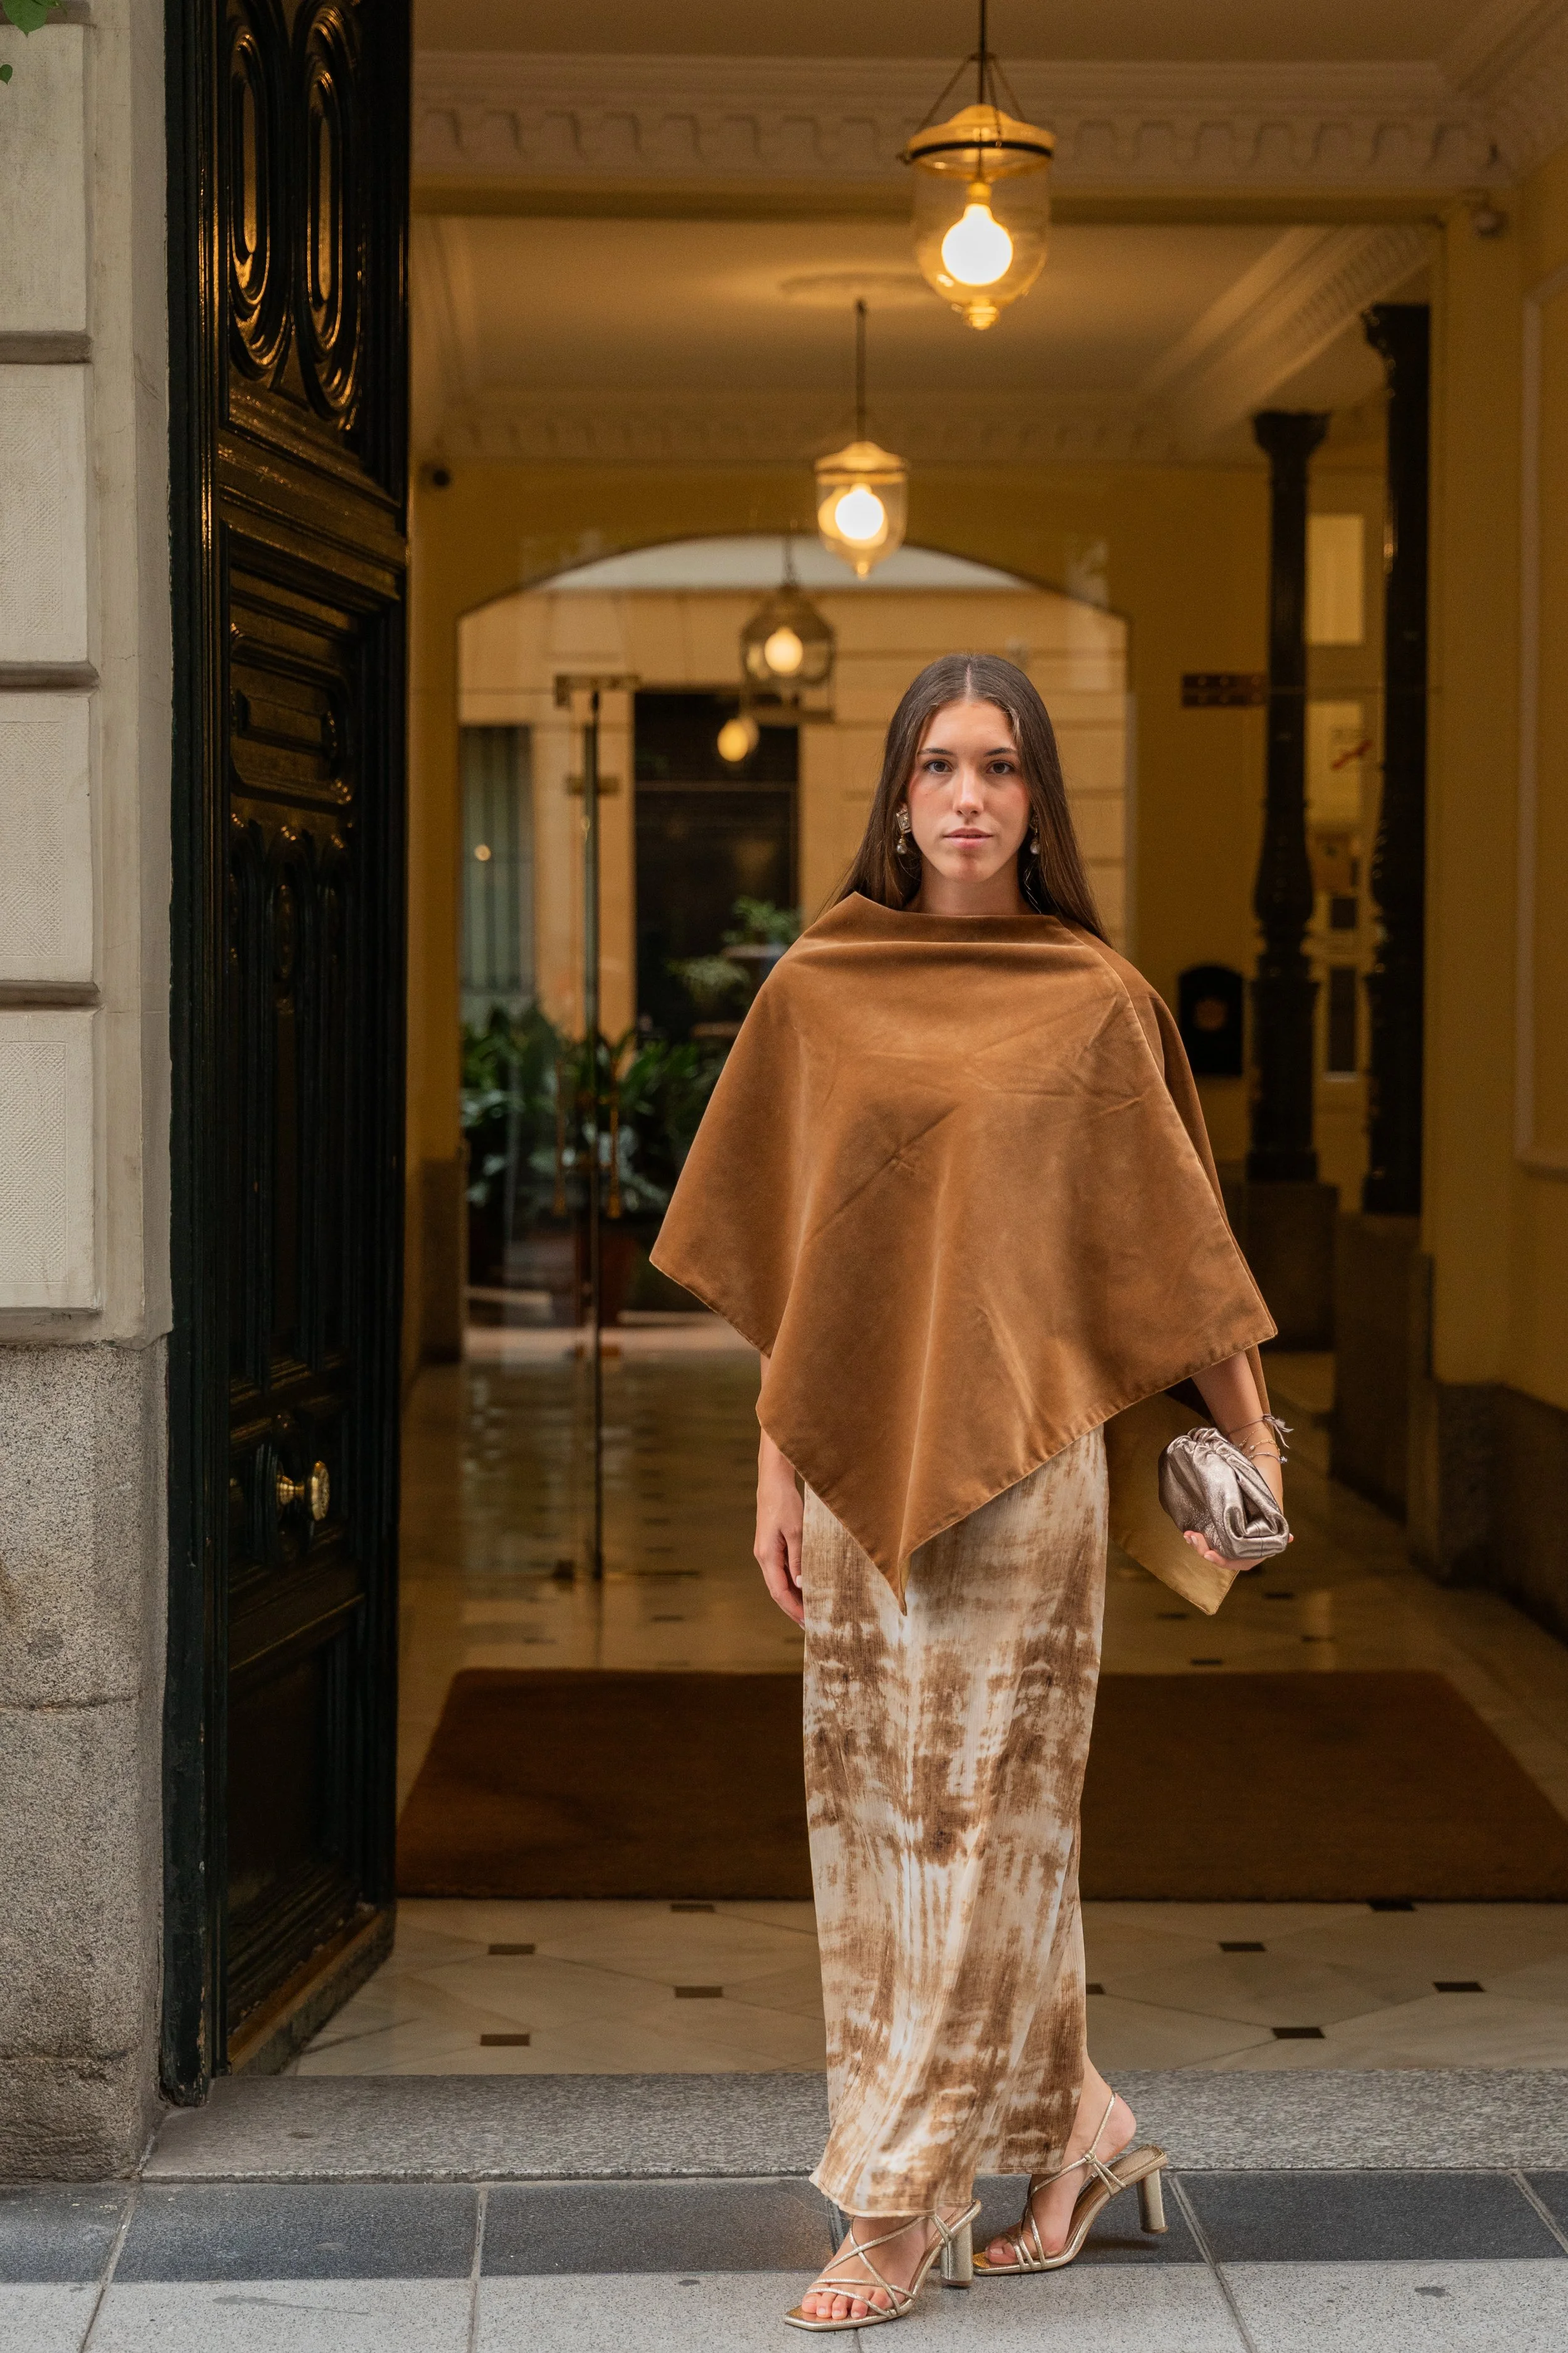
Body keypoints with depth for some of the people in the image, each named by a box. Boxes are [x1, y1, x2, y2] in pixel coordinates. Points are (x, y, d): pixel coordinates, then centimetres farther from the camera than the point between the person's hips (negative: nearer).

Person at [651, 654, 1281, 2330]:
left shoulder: (1095, 1001, 0)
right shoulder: (817, 991, 7)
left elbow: (1168, 1233, 3)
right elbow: (787, 1255, 9)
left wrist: (1253, 1444, 1)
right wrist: (778, 1463, 6)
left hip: (1018, 1453, -4)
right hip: (860, 1456, 4)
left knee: (979, 1812, -2)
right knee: (879, 1811, 7)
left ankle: (900, 2198, 5)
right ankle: (1078, 2132, 23)